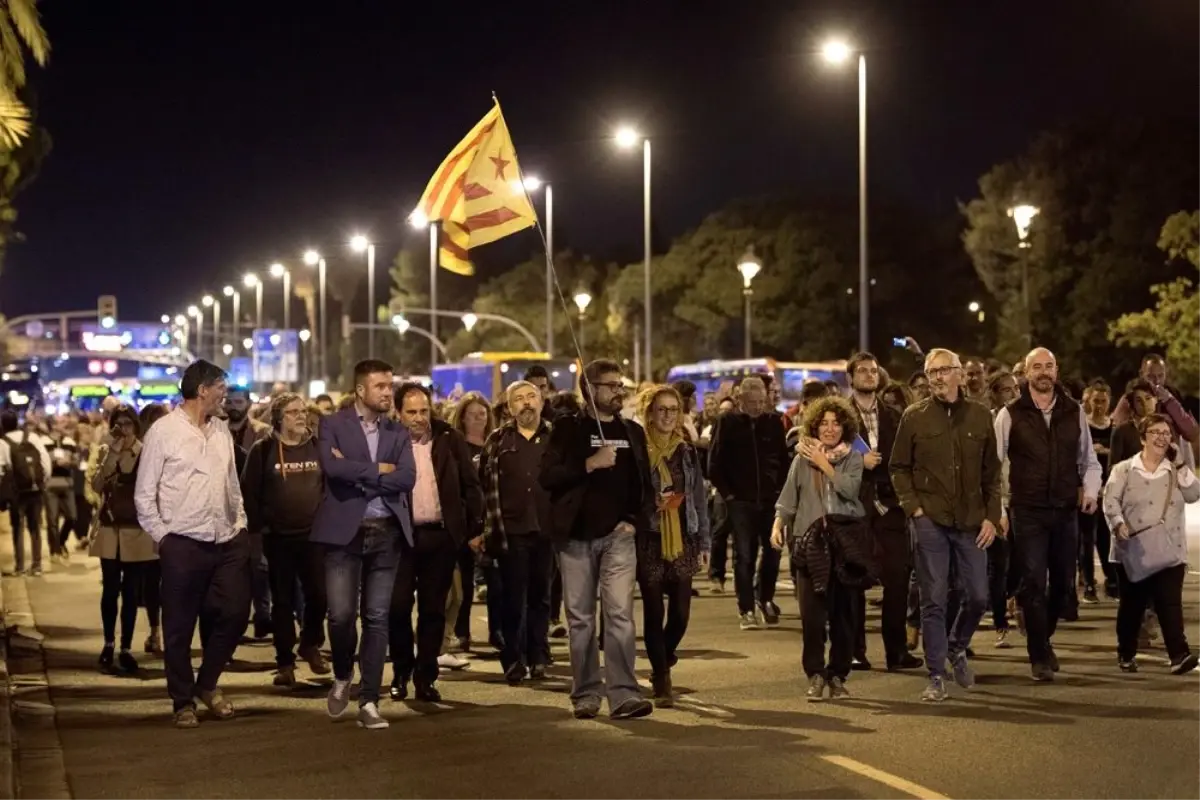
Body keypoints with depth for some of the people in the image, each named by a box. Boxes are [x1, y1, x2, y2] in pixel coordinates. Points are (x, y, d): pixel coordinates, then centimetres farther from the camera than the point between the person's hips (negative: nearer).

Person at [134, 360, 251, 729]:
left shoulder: (221, 430, 11)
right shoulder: (163, 431, -5)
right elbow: (144, 495, -3)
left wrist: (240, 525, 9)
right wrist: (162, 536, -6)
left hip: (228, 542, 5)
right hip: (183, 544, -5)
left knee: (234, 613, 5)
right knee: (179, 628, 3)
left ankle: (207, 684, 27)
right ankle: (183, 702, 18)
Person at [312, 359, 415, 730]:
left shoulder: (398, 433, 11)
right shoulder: (333, 425, 2)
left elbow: (407, 478, -5)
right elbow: (332, 467, -17)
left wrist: (358, 471, -11)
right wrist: (379, 469, -9)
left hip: (386, 532, 3)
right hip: (345, 531, -3)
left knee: (377, 617, 2)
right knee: (341, 614, -7)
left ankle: (369, 702, 8)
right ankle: (342, 676, 23)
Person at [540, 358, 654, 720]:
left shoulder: (632, 432, 13)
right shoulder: (568, 428, 2)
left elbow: (645, 484, 16)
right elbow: (547, 476, -9)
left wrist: (636, 520, 1)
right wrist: (589, 463, -17)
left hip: (618, 535, 1)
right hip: (575, 536, -1)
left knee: (620, 614, -10)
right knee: (580, 619, 5)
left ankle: (624, 694, -11)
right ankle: (585, 694, 15)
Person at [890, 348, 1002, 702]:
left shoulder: (980, 416, 6)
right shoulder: (914, 416, 1)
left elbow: (992, 472, 9)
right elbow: (899, 468, 5)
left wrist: (991, 517, 1)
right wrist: (913, 507, -7)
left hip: (971, 522, 2)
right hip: (930, 521, -2)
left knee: (977, 597, 5)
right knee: (933, 601, -1)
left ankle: (956, 648, 34)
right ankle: (936, 677, 6)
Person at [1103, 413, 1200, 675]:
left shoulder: (1177, 471, 12)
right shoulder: (1124, 469, 3)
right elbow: (1111, 500, -5)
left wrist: (1179, 463, -5)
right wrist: (1118, 523, -23)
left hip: (1169, 551, 1)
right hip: (1134, 551, -1)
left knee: (1170, 603, -9)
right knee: (1132, 604, 9)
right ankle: (1126, 654, 23)